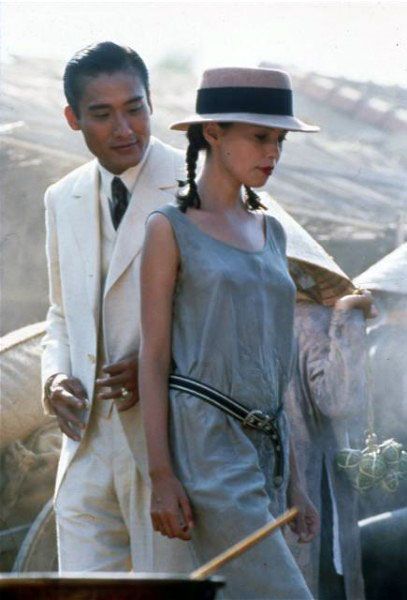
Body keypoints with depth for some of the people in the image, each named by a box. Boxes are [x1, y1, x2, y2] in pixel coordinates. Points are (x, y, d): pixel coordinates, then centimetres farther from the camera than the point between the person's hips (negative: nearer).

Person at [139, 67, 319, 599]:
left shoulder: (269, 233, 17)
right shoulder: (171, 229, -2)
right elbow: (153, 356, -6)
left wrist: (293, 484, 16)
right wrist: (160, 475, -14)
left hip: (262, 450, 7)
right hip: (204, 447, -7)